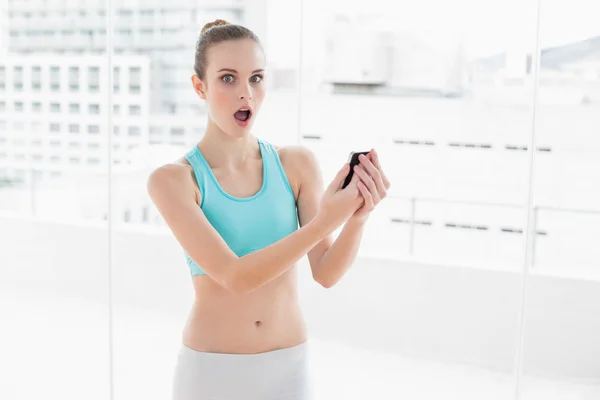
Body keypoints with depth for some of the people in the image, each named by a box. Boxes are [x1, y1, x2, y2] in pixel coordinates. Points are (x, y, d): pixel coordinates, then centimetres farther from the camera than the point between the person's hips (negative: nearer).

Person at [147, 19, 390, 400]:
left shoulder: (298, 163, -6)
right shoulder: (173, 179, -13)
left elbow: (326, 273, -9)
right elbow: (234, 276, -21)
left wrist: (358, 218, -27)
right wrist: (325, 221, -31)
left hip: (290, 367, 2)